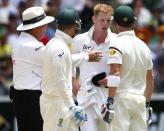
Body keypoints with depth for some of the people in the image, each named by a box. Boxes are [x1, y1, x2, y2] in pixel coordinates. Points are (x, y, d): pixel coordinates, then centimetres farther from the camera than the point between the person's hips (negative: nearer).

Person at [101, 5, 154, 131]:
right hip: (140, 99, 6)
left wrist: (110, 102, -20)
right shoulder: (143, 45, 13)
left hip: (122, 98, -6)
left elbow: (115, 74, -17)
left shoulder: (117, 44, -7)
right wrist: (147, 104, 26)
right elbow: (150, 78, 19)